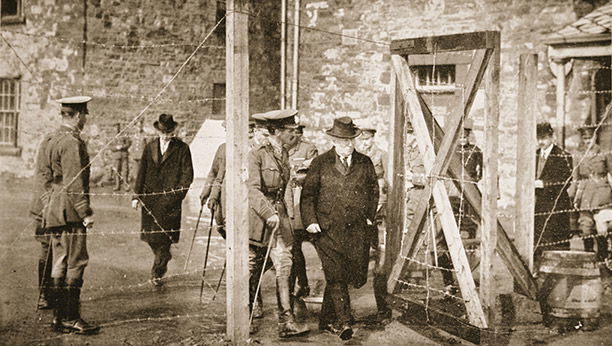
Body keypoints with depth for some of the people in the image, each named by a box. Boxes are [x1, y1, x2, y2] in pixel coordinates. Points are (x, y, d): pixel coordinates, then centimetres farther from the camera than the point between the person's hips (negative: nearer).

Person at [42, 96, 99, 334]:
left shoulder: (54, 140, 17)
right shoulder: (72, 142, -14)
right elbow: (74, 182, -19)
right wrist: (85, 212, -17)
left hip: (54, 212, 10)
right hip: (69, 212, -10)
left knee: (61, 265, 12)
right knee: (76, 264, -6)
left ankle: (59, 317, 16)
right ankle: (70, 318, -3)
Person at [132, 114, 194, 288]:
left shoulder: (182, 148, 2)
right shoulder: (149, 148, 12)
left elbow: (188, 174, 0)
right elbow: (141, 173, 13)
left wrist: (178, 194, -11)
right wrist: (136, 195, 6)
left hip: (170, 198, -4)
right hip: (150, 197, 4)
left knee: (164, 236, -7)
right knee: (150, 236, 6)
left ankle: (157, 273, 2)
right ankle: (164, 256, 34)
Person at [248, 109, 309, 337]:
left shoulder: (284, 154, 12)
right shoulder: (256, 155, -11)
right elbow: (253, 190, -18)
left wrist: (280, 213, 13)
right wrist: (269, 214, -27)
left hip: (280, 215, 5)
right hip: (258, 217, -5)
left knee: (284, 267, -6)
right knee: (252, 270, 6)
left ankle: (286, 321, -7)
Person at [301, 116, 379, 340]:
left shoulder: (365, 163, 11)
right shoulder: (320, 163, 3)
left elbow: (374, 192, 19)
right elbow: (307, 194, 4)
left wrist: (370, 217, 9)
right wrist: (310, 220, -7)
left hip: (357, 231, 3)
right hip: (328, 229, -3)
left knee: (355, 276, 3)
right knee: (335, 276, -11)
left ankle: (327, 319, 19)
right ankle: (343, 322, -5)